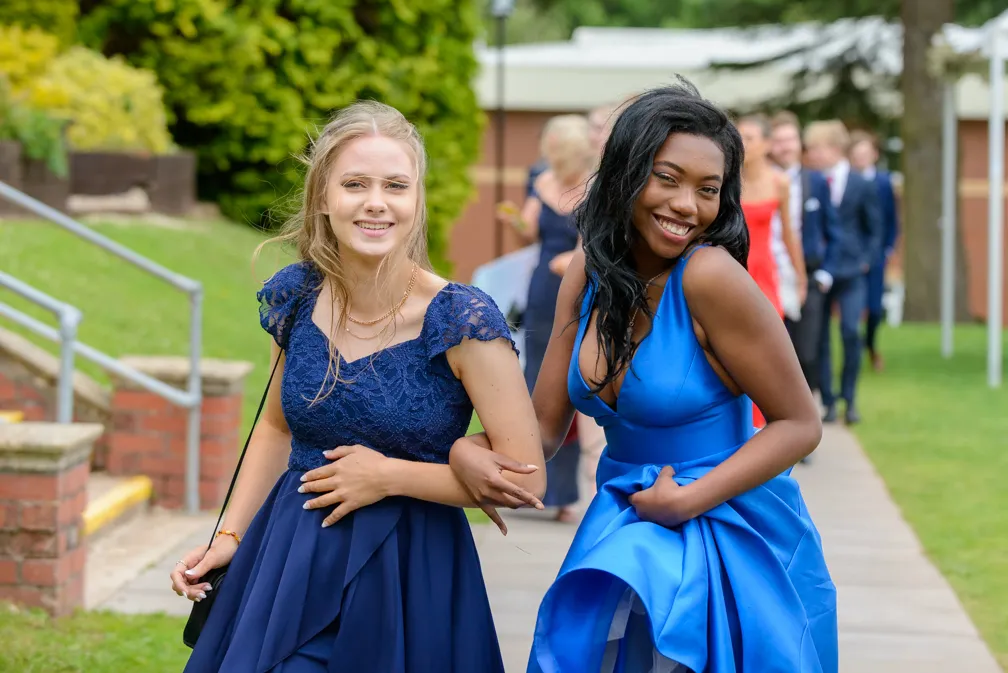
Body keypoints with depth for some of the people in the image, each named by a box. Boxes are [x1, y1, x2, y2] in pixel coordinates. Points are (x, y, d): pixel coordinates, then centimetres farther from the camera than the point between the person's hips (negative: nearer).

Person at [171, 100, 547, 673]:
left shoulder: (462, 321, -17)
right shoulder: (296, 296, -2)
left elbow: (525, 480, -15)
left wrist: (389, 476, -14)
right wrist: (230, 537, 7)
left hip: (409, 576, -4)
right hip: (287, 557, 4)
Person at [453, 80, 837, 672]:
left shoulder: (709, 275, -21)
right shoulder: (589, 274, -1)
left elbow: (800, 423, -15)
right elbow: (543, 425, 3)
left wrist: (689, 500, -20)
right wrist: (469, 449, -17)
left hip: (729, 530, -6)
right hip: (625, 524, 6)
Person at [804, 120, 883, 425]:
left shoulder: (862, 185, 2)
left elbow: (874, 228, 9)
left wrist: (867, 260, -1)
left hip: (851, 271, -1)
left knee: (851, 332, -9)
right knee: (819, 338, 2)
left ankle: (850, 399, 5)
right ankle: (828, 401, 11)